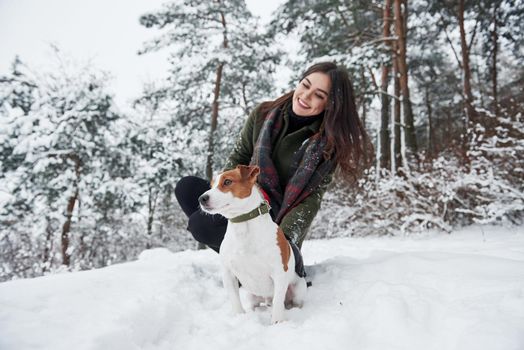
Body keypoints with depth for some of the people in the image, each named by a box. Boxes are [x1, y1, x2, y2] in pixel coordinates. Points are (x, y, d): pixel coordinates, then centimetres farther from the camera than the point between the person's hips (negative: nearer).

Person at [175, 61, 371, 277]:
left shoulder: (328, 144, -11)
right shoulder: (264, 113, -2)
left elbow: (311, 198, -14)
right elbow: (238, 158, 4)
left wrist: (285, 237, -28)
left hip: (279, 221, -5)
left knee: (201, 224, -25)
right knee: (186, 188, -17)